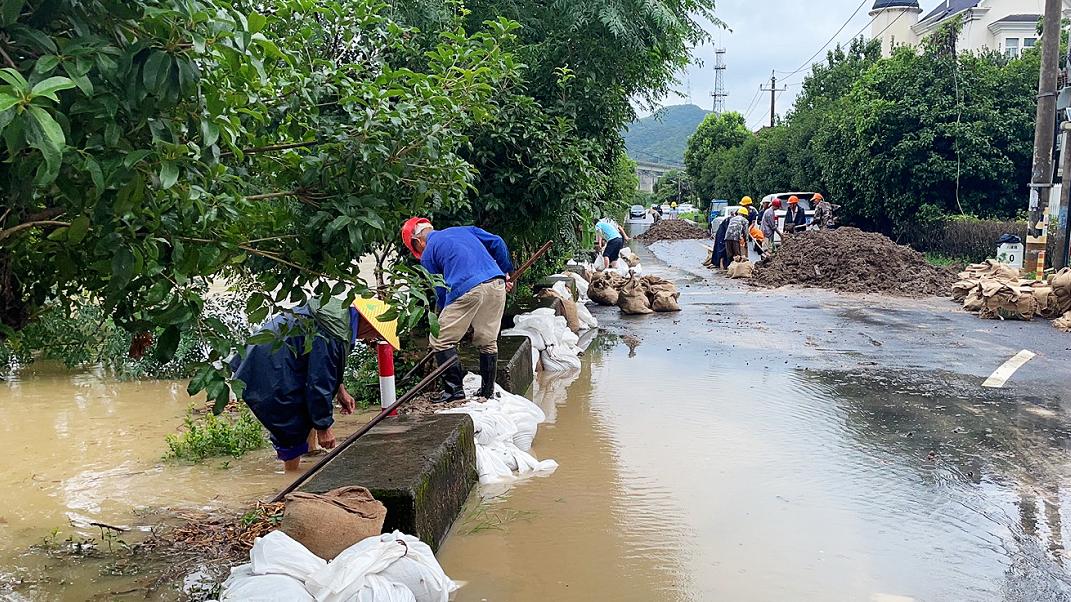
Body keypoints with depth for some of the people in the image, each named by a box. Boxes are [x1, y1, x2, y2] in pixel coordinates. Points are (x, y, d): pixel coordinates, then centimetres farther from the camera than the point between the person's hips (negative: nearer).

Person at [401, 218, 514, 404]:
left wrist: (446, 317, 25)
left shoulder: (427, 254, 14)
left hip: (467, 290, -5)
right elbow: (497, 243, 18)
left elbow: (441, 292, 13)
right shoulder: (464, 230, 26)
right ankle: (488, 392, 22)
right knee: (488, 342, 16)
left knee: (440, 341, 8)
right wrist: (507, 272, 25)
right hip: (497, 284, 6)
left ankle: (455, 389, 6)